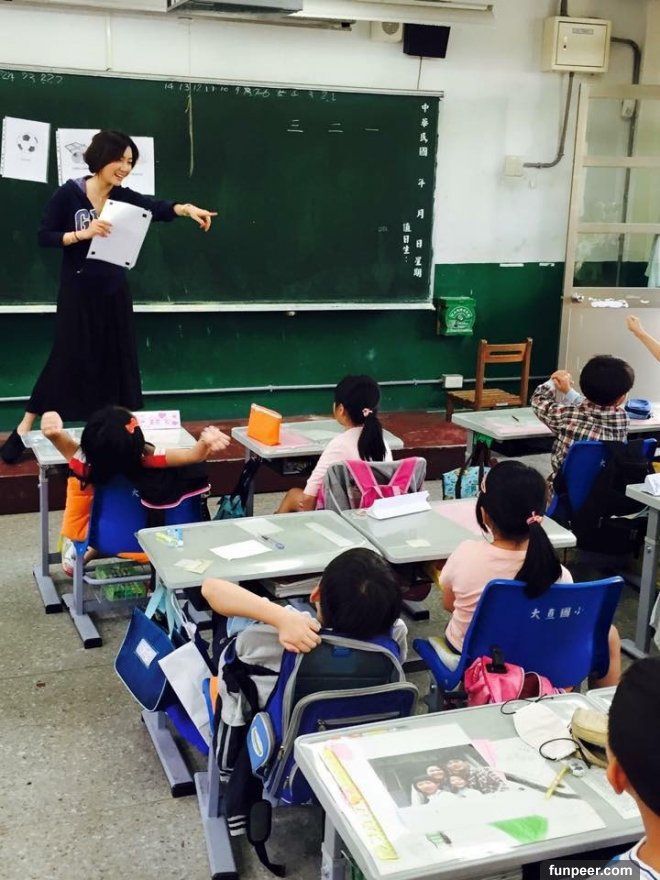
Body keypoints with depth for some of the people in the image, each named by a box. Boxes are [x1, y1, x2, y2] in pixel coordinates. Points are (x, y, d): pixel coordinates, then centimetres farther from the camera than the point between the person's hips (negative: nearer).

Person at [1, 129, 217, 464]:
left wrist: (186, 208, -33)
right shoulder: (69, 194, -9)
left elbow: (158, 208, -13)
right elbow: (44, 236, -10)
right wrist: (83, 233, -24)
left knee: (117, 360, 8)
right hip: (77, 291, -4)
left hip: (113, 291, 4)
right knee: (67, 359, -2)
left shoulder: (123, 197, 2)